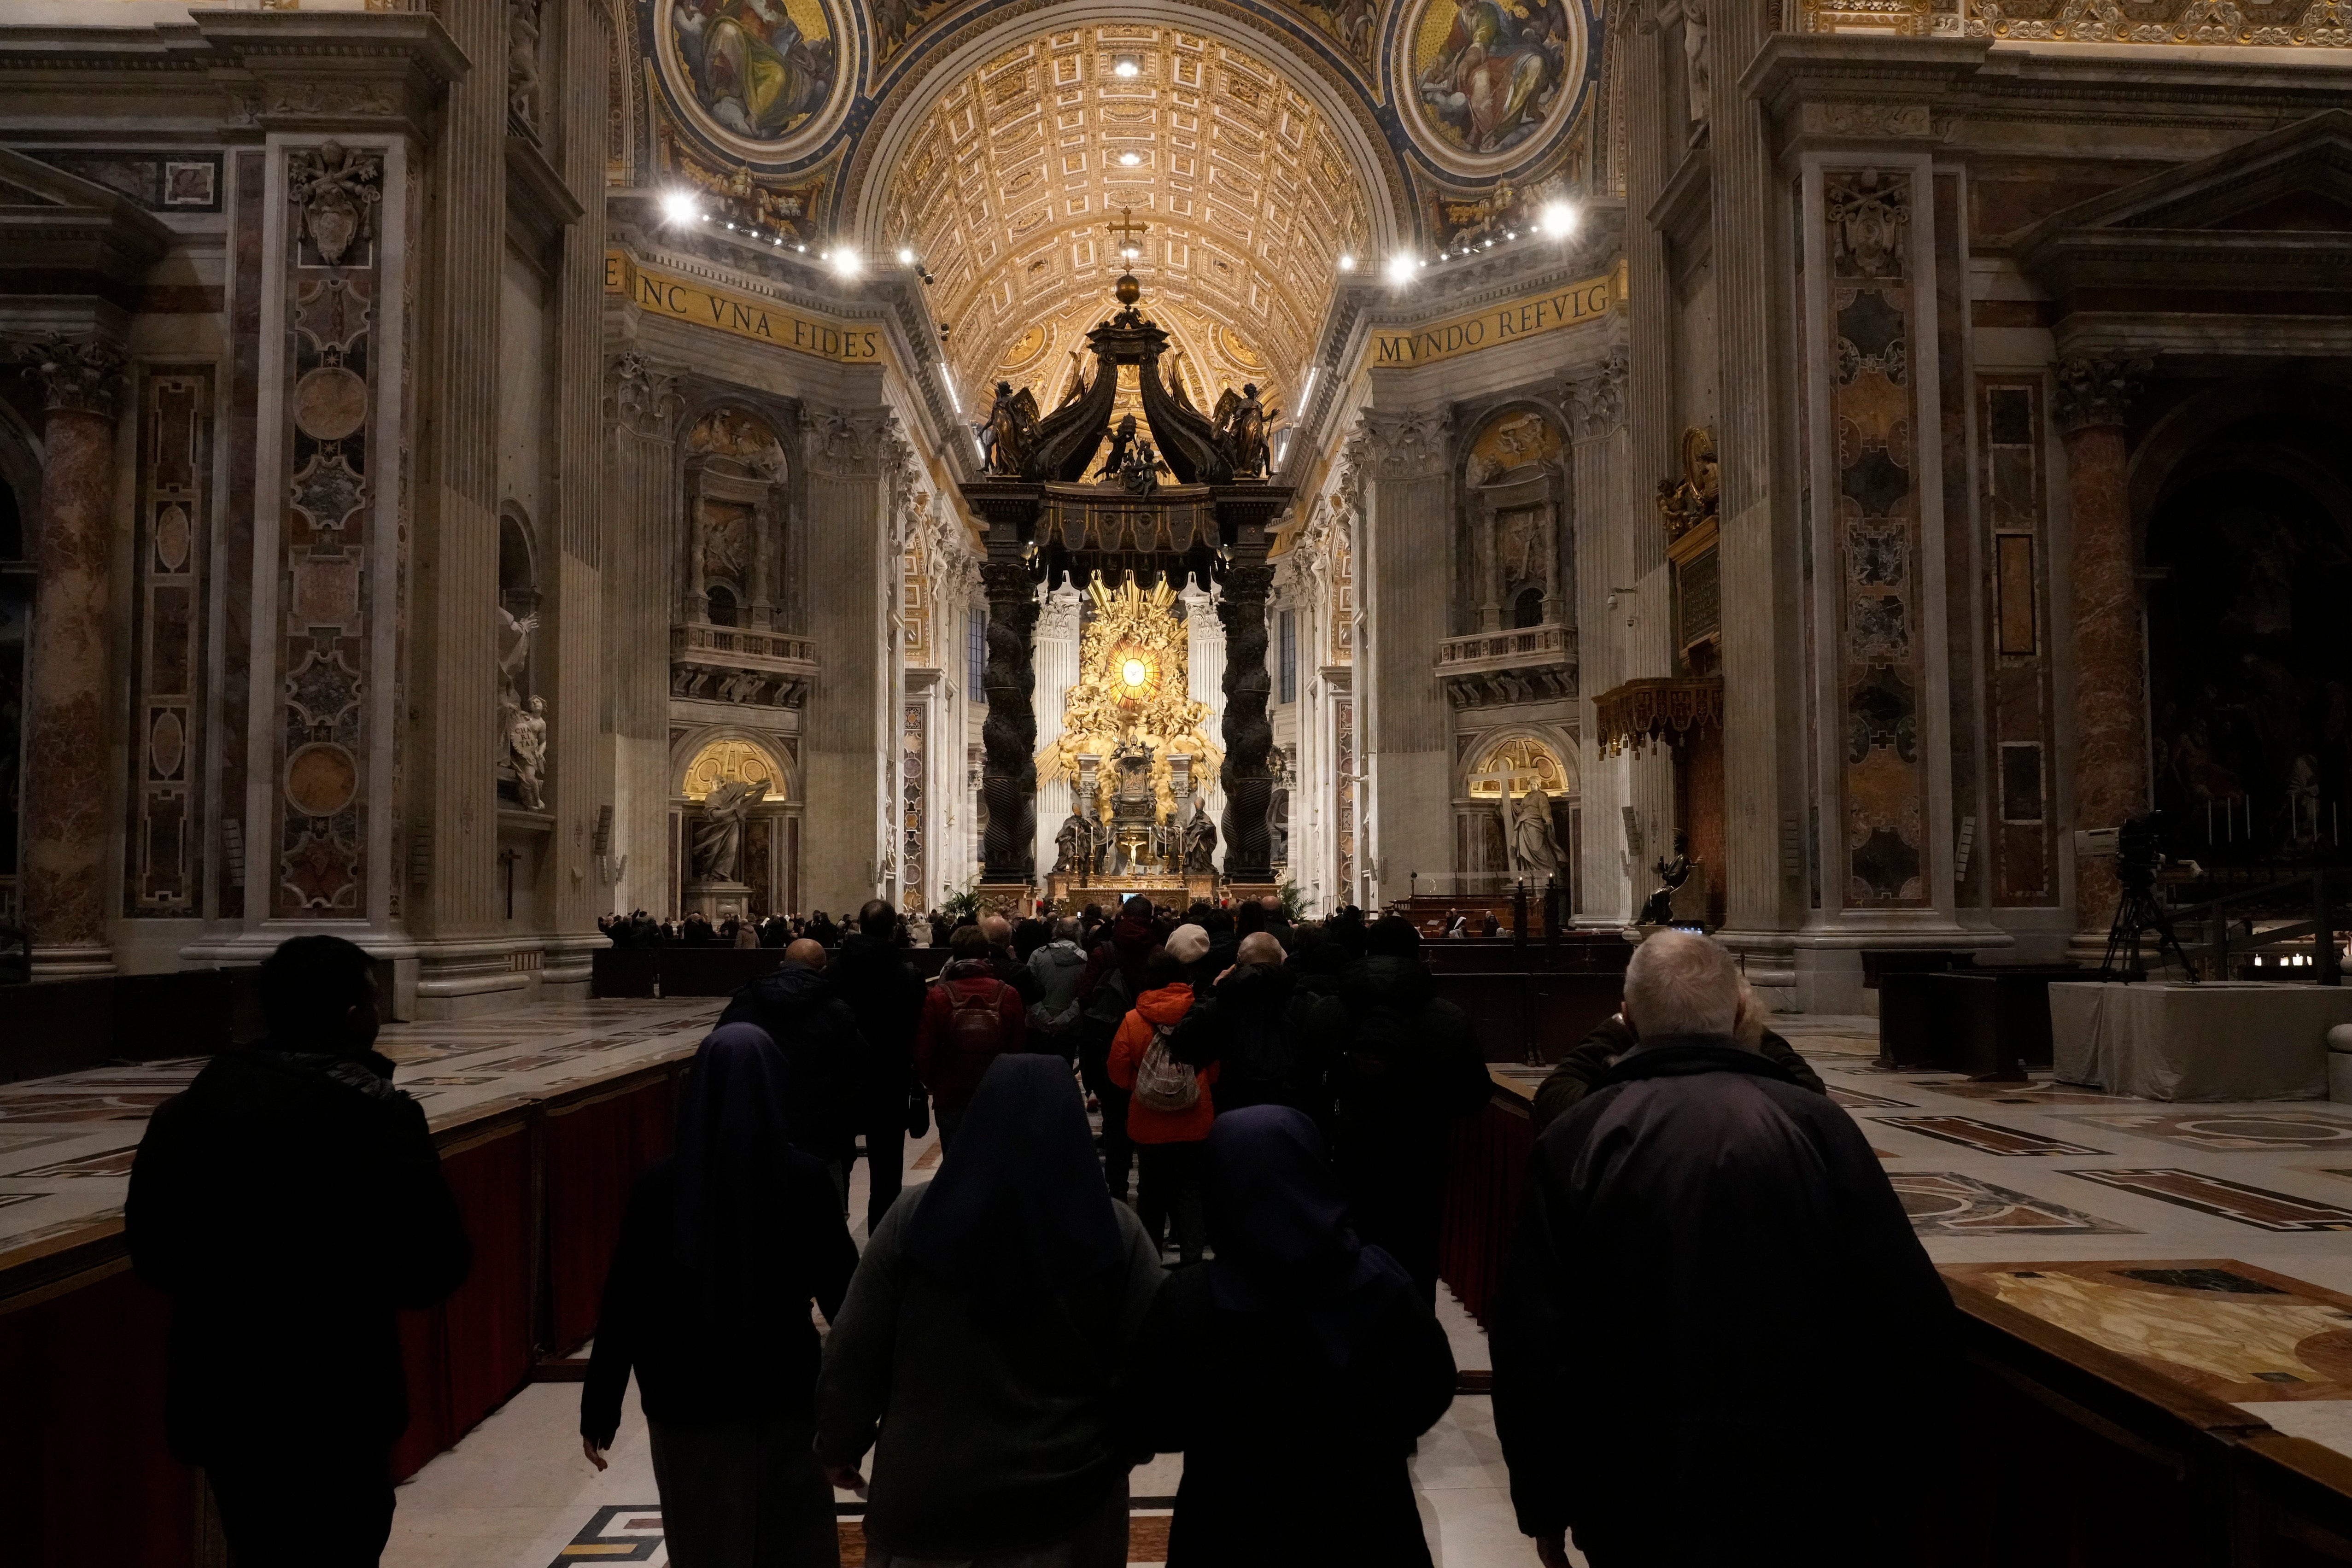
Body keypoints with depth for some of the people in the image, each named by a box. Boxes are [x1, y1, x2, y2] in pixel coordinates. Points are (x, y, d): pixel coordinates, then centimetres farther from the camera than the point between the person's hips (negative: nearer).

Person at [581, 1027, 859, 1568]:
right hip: (786, 1388, 0)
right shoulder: (806, 1178, -10)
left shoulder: (661, 1184, -10)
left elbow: (625, 1302, -6)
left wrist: (599, 1411, 4)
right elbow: (843, 1288, -3)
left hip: (688, 1397, 0)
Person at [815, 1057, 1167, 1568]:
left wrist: (839, 1444, 11)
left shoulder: (915, 1216, -12)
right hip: (1068, 1500, 0)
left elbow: (853, 1354, -5)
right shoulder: (1116, 1232, -12)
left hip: (927, 1493, 0)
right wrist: (1119, 1442, 13)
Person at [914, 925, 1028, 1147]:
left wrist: (932, 1083, 11)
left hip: (951, 1098, -1)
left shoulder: (938, 997, -10)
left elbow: (924, 1052, -7)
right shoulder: (1009, 995, -7)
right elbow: (1019, 1048, -1)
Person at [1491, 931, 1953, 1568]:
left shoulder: (1576, 1142, -9)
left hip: (1636, 1499, 1)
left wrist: (1542, 1505, 5)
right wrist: (1885, 1495, 6)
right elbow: (1913, 1324, -8)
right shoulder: (1815, 1125, -9)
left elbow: (1532, 1343, -7)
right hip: (1806, 1495, 0)